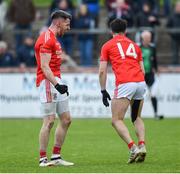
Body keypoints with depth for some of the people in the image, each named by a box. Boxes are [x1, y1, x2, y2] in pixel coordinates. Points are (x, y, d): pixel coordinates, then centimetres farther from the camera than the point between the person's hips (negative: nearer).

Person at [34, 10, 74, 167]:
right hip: (47, 82, -10)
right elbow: (44, 67, -20)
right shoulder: (46, 39, -13)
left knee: (66, 119, 9)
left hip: (56, 82, 10)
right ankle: (43, 159, -4)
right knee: (49, 121, -9)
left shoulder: (53, 39, 19)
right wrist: (56, 84, -27)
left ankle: (56, 156, 14)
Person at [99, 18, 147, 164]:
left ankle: (133, 148, -19)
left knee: (117, 120, 0)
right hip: (141, 82, 5)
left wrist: (103, 91, 12)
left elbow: (102, 71, 7)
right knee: (137, 117, 22)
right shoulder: (134, 45, 25)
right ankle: (142, 145, 1)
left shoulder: (107, 46, 14)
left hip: (124, 84, -5)